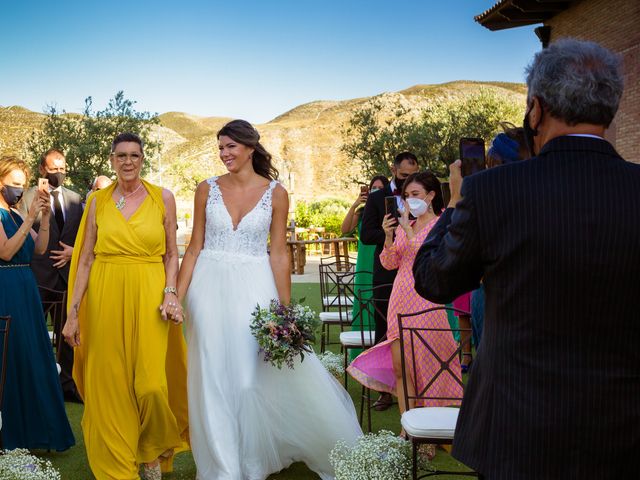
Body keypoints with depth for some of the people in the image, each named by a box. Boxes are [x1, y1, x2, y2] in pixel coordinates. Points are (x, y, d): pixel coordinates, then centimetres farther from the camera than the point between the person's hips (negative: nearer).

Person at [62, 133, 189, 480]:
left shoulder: (163, 198, 4)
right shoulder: (98, 201, 7)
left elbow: (171, 253, 8)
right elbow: (86, 259, 6)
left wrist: (171, 292, -8)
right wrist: (73, 312, 2)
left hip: (148, 298, -1)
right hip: (105, 299, 1)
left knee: (151, 385, -7)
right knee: (110, 386, 5)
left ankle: (153, 452, 23)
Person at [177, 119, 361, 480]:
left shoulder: (275, 194, -1)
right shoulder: (207, 189, 3)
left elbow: (279, 254, -1)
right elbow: (195, 248, 5)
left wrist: (286, 309, -4)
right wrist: (178, 297, -1)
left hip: (254, 289, -1)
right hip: (211, 288, 1)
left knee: (265, 373, 1)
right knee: (215, 380, 5)